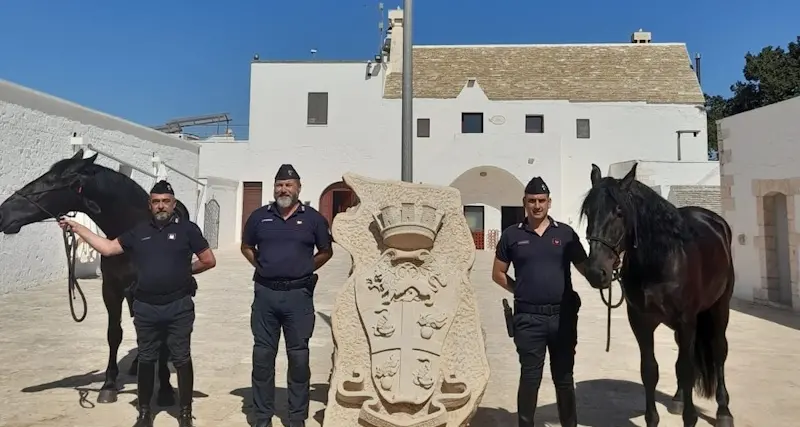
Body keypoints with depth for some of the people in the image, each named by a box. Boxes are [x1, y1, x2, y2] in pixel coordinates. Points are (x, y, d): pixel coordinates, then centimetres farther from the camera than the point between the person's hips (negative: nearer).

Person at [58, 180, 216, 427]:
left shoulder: (187, 229, -3)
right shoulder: (138, 232, 7)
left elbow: (209, 261, -1)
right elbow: (107, 249, 7)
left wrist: (184, 271, 2)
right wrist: (76, 228, 6)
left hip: (178, 307, -3)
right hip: (145, 308, 3)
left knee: (182, 360, 6)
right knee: (146, 360, 14)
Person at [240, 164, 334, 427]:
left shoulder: (313, 218, 1)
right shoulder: (259, 216, 5)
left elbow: (326, 251, 11)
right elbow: (246, 247, 19)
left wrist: (305, 269, 5)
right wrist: (263, 267, 8)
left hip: (298, 295, -1)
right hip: (265, 293, 2)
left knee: (298, 356, 5)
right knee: (262, 356, 8)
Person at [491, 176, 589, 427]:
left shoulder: (565, 233, 4)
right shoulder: (512, 235, 2)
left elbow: (585, 269, 8)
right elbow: (498, 274, 7)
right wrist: (521, 291, -2)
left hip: (563, 315, 2)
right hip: (528, 317, -1)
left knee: (564, 376, 15)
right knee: (530, 377, 7)